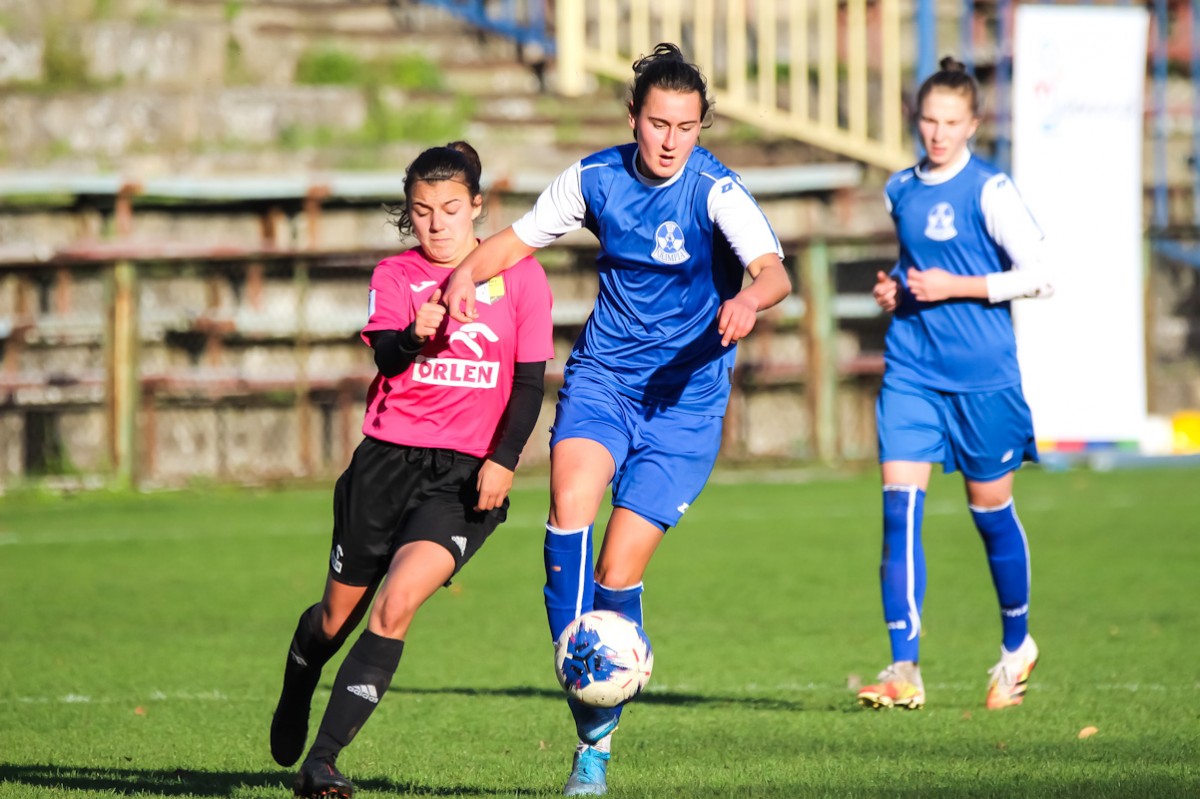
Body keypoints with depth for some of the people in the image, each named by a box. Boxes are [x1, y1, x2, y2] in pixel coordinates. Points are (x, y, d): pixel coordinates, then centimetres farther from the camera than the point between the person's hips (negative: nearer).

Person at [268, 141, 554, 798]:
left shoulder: (519, 276, 4)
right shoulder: (395, 275, 5)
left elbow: (529, 380, 5)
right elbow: (386, 356, -13)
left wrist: (503, 459, -7)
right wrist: (416, 337, -36)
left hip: (466, 474, -2)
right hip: (388, 460, 2)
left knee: (395, 606, -20)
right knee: (338, 614, 12)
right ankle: (292, 708, 45)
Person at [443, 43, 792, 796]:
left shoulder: (716, 190, -15)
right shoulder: (595, 177, -2)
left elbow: (775, 269, -30)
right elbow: (518, 238, 10)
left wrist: (750, 297, -54)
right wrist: (467, 275, -12)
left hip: (684, 396, -3)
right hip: (603, 374, 3)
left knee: (618, 572, -6)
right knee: (571, 499, -29)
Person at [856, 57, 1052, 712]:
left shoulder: (989, 191, -8)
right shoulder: (900, 191, 9)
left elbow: (1037, 276, -10)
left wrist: (955, 288, -16)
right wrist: (895, 288, 5)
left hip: (981, 374, -4)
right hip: (910, 369, 4)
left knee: (989, 506, 8)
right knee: (899, 506, -10)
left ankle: (1017, 645, 32)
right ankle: (904, 671, -13)